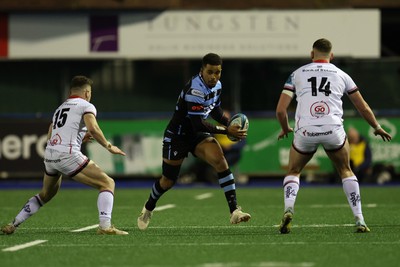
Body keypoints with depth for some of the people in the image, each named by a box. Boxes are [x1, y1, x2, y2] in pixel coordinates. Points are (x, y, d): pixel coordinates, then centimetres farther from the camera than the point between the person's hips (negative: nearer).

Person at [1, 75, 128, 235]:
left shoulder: (60, 108, 27)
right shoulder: (86, 106, 5)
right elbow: (93, 129, -13)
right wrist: (109, 147, -1)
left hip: (49, 155, 7)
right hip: (67, 155, -7)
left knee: (46, 195, 31)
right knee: (107, 183, -2)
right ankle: (105, 226, -19)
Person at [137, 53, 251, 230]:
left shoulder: (217, 85, -2)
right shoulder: (195, 90, -29)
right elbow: (198, 124, -31)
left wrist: (231, 123, -2)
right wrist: (227, 131, -30)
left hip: (197, 135, 6)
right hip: (178, 135, -6)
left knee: (219, 160, -22)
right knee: (168, 182, 8)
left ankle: (234, 210, -27)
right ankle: (148, 209, 40)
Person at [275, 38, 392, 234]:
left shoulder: (297, 74, 16)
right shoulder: (341, 75, 18)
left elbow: (280, 110, 10)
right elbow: (363, 108, 23)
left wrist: (285, 129, 30)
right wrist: (377, 128, 40)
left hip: (305, 130, 0)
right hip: (333, 129, 0)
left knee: (293, 172, 22)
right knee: (345, 171, 24)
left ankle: (288, 209, -5)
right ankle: (359, 220, 13)